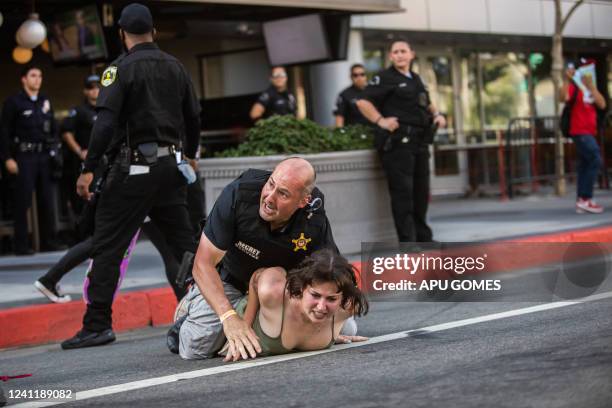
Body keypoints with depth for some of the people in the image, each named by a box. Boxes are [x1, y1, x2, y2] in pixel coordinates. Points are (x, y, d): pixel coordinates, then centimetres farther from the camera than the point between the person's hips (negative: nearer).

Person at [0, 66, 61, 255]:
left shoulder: (45, 102, 15)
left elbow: (53, 129, 19)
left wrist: (54, 152, 9)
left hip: (44, 156, 6)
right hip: (24, 156, -6)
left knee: (47, 200, 7)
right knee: (22, 202, -4)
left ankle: (48, 241, 15)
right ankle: (21, 245, -1)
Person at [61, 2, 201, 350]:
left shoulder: (122, 68, -7)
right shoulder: (175, 67, 11)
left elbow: (106, 122, -17)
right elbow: (194, 117, 16)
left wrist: (89, 170, -16)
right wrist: (191, 156, 31)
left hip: (136, 167, -6)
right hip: (171, 165, 6)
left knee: (108, 246, -3)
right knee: (184, 242, 14)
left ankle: (98, 325, -6)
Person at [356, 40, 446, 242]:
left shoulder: (416, 79, 20)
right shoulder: (384, 78, -3)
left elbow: (426, 103, 35)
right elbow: (363, 102, -11)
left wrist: (436, 114, 16)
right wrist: (380, 121, -21)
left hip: (419, 141, 8)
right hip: (397, 141, -8)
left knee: (421, 190, 13)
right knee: (402, 191, -9)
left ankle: (423, 237, 25)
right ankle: (407, 240, -7)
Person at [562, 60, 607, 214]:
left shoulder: (591, 88, 15)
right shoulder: (574, 87, -6)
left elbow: (602, 104, -1)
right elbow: (564, 97, -27)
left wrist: (591, 86, -10)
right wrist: (567, 79, -33)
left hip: (590, 132, 8)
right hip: (580, 132, -8)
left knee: (585, 166, 8)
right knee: (595, 161, -16)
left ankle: (581, 202, 11)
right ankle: (585, 199, -13)